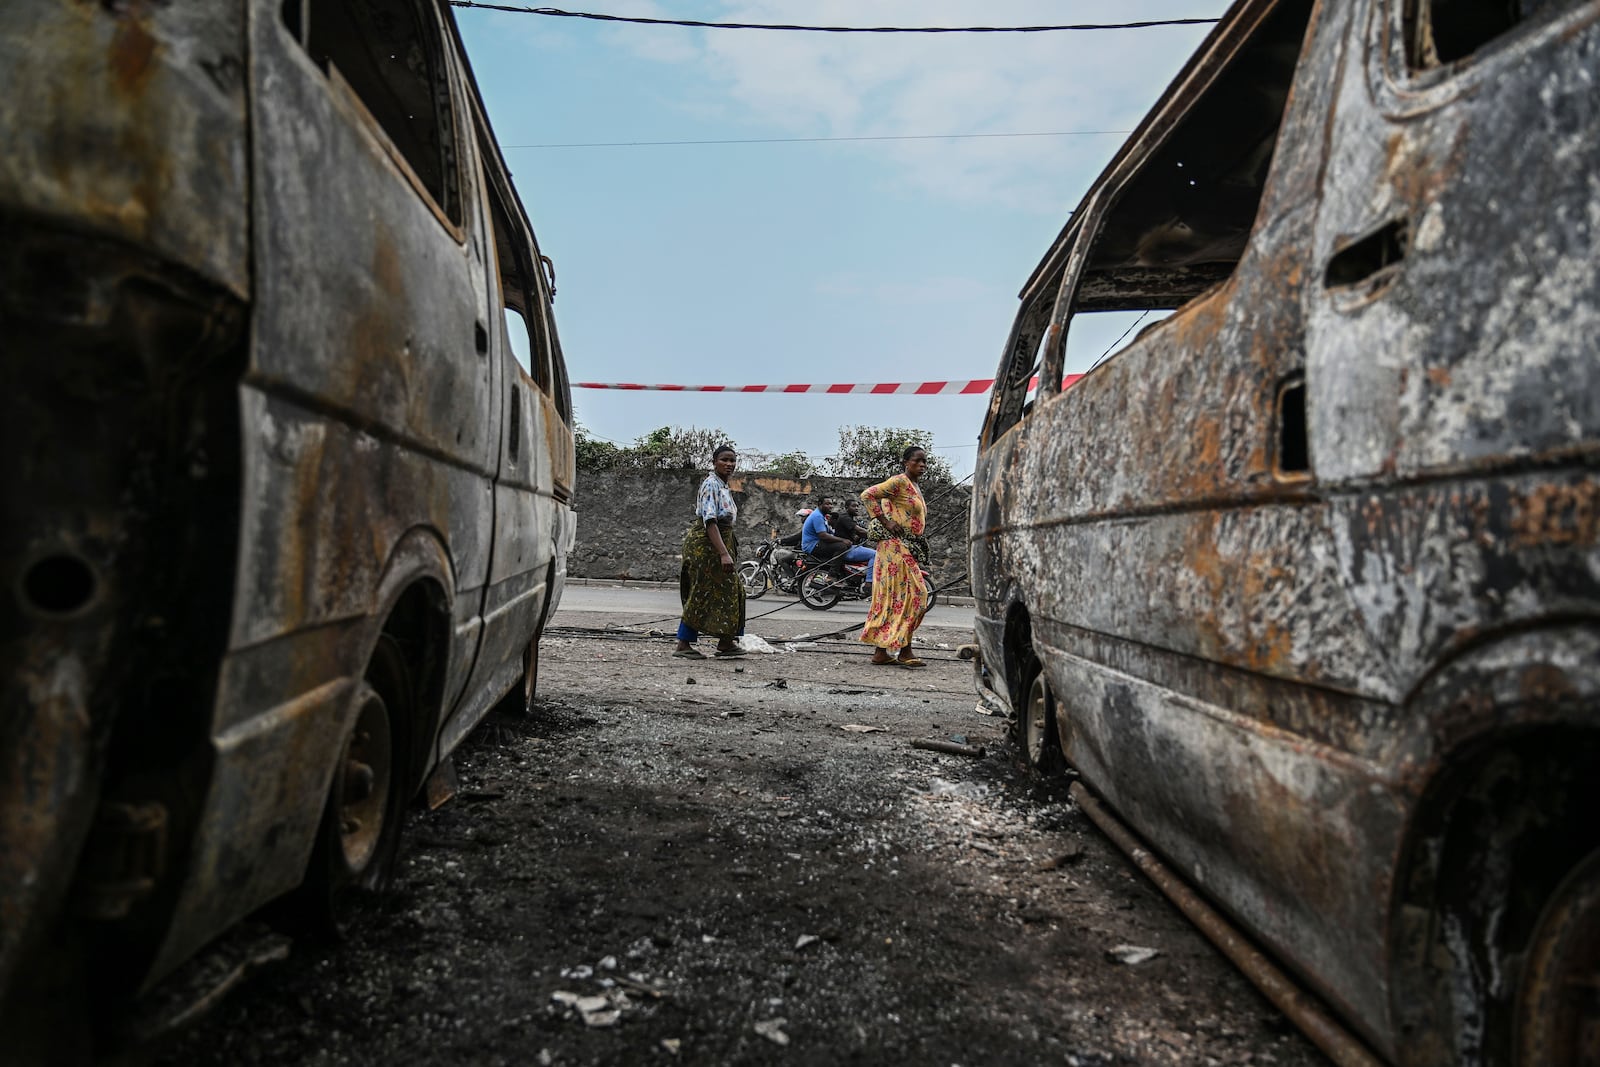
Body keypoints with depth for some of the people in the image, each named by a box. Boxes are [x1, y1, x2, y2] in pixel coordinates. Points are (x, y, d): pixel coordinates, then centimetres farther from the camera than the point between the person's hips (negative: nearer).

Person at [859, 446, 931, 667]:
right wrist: (886, 523, -18)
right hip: (896, 546, -10)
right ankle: (904, 651, -6)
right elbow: (867, 495, -17)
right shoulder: (899, 481, -10)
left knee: (892, 596, 7)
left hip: (907, 548, 10)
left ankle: (881, 651, 9)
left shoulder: (915, 487, 19)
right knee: (910, 594, -10)